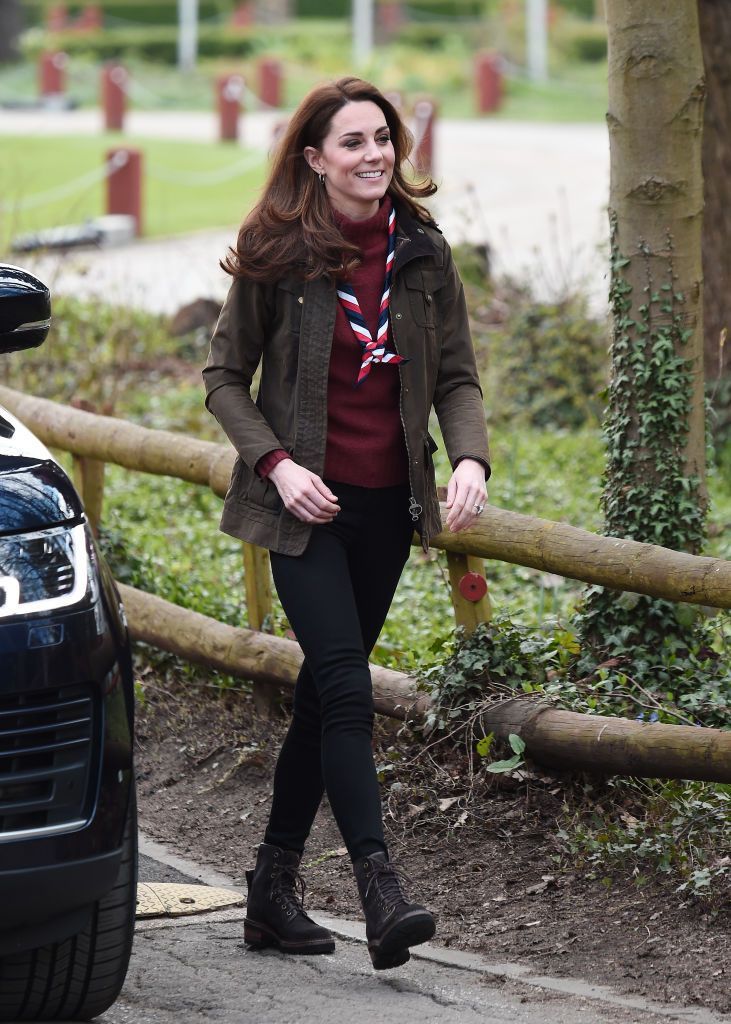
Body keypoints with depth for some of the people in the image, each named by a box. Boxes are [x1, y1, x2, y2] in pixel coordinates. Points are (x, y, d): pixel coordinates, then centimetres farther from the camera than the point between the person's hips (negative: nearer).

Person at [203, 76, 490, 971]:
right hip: (305, 504, -4)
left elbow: (457, 377, 7)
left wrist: (470, 460, -11)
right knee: (346, 691, -16)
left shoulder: (421, 251, 3)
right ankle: (381, 893, -20)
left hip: (387, 503, 4)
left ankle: (273, 889, 21)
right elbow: (224, 376, 1)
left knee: (325, 693, 10)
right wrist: (275, 463, -13)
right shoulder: (276, 254, -6)